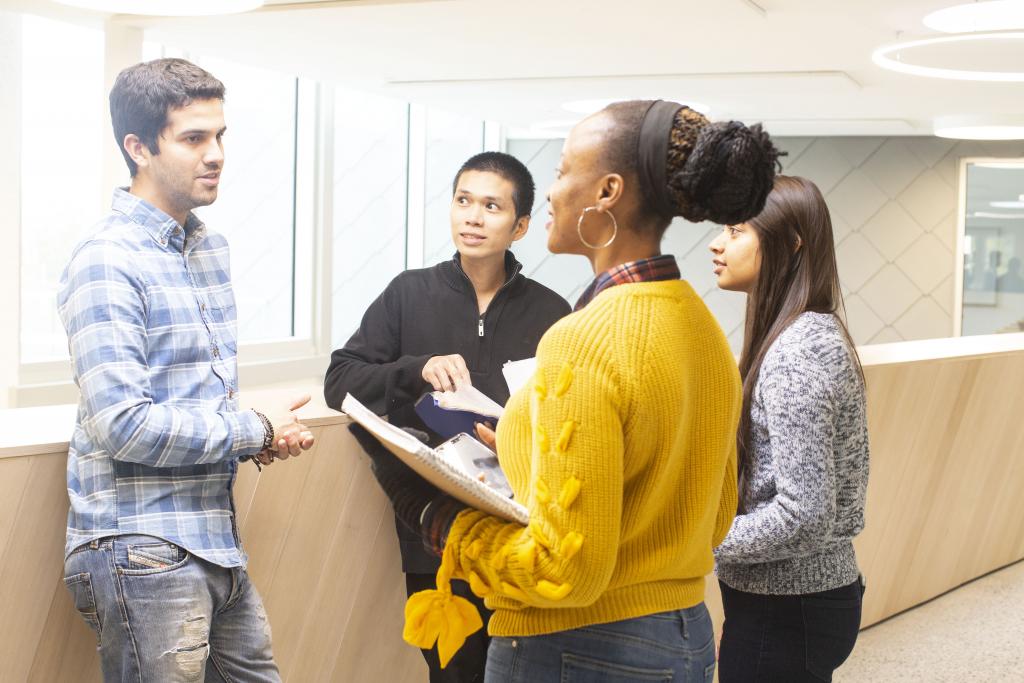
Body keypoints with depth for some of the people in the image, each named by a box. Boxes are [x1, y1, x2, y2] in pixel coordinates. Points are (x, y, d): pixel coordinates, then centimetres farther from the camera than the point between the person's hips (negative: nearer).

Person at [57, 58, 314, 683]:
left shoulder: (211, 250, 13)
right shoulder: (107, 263, -14)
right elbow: (124, 426, -22)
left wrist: (258, 440, 2)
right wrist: (258, 430, -12)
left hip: (217, 543, 8)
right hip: (142, 553, -8)